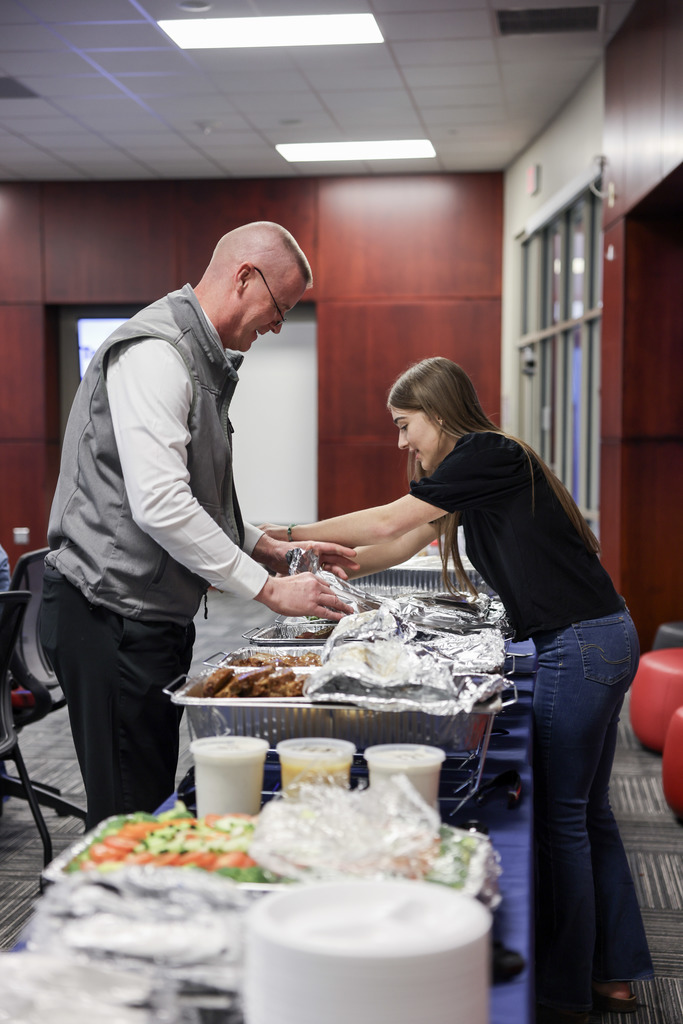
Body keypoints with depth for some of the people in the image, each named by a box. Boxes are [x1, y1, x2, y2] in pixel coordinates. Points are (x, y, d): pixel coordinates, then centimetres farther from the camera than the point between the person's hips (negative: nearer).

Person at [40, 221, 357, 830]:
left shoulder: (201, 359, 18)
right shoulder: (156, 353, -16)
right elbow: (159, 506, -25)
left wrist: (271, 550, 12)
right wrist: (269, 589, -20)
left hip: (155, 615, 10)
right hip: (114, 617, -10)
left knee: (154, 802, 14)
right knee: (130, 816, -4)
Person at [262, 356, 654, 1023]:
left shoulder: (488, 454, -13)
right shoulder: (483, 465, 17)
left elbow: (388, 523, -12)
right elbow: (401, 545, 18)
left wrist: (285, 535, -4)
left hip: (581, 645, -10)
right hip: (601, 643, 10)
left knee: (561, 817, -3)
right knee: (586, 812, 15)